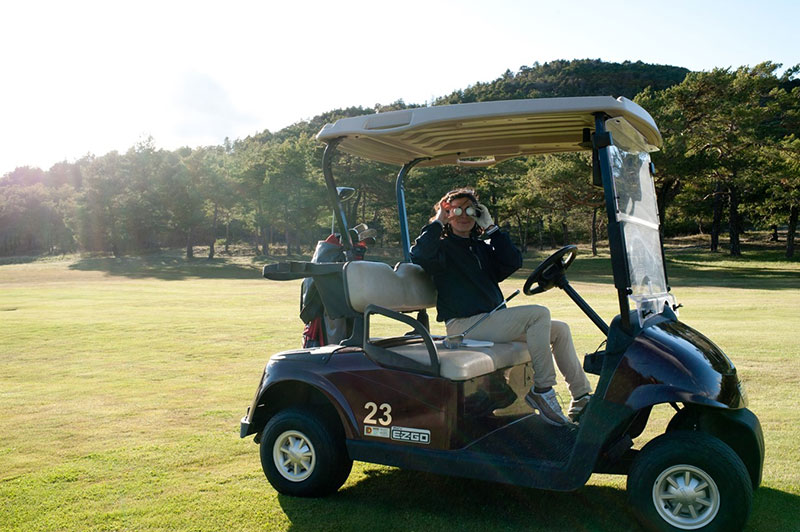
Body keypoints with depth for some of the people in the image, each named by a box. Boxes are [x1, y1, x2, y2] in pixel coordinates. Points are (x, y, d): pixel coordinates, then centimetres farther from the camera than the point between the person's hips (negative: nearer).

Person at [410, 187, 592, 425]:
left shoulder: (482, 247, 22)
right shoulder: (443, 247, 2)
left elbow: (513, 262, 6)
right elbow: (419, 255, -22)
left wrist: (491, 228, 5)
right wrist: (438, 223, -10)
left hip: (492, 320, 8)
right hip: (463, 324, -8)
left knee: (560, 329, 6)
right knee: (539, 314, -23)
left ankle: (582, 399, 10)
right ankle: (541, 389, -19)